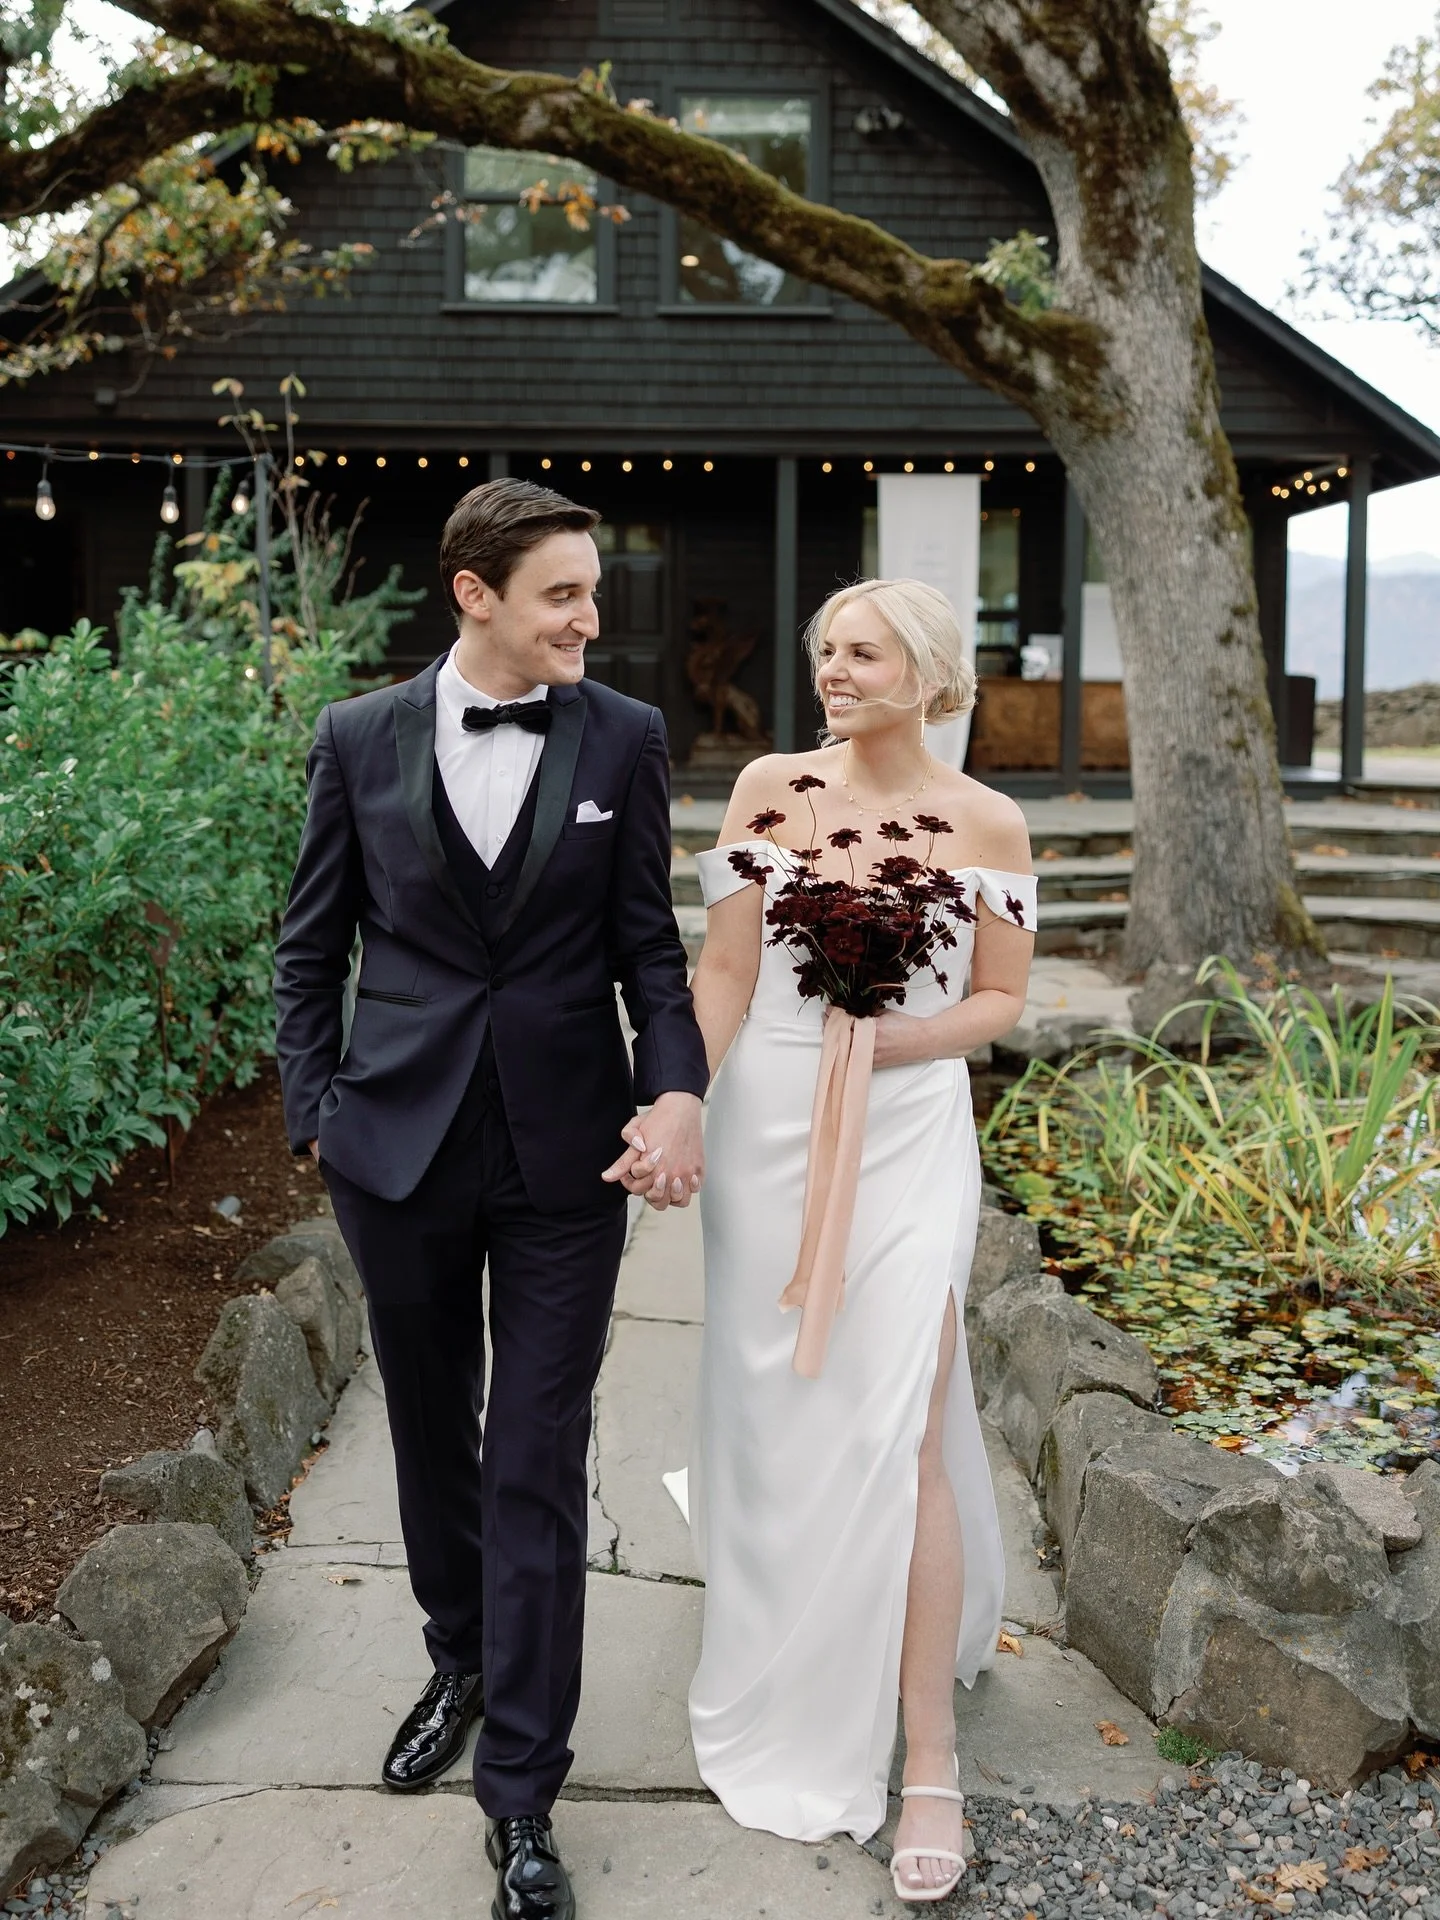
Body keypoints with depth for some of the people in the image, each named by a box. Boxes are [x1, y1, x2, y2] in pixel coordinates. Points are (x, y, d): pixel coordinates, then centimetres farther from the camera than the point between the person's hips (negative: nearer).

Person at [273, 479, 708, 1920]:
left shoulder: (623, 740, -2)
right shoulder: (360, 738, 0)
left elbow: (647, 943, 0)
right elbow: (310, 948, 6)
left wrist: (677, 1090, -14)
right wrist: (315, 1114, 1)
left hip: (563, 1153, -1)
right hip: (399, 1149, 2)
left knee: (539, 1468, 2)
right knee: (432, 1432, 19)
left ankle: (521, 1790, 15)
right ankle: (461, 1660, 45)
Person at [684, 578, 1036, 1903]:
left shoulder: (987, 824, -3)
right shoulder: (772, 787, 0)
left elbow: (1000, 1001, 4)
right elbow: (725, 972, -1)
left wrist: (898, 1038, -15)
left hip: (906, 1137, -2)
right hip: (766, 1128, 3)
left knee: (896, 1431, -6)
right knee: (776, 1412, 14)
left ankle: (928, 1754, 9)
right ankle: (797, 1665, 41)